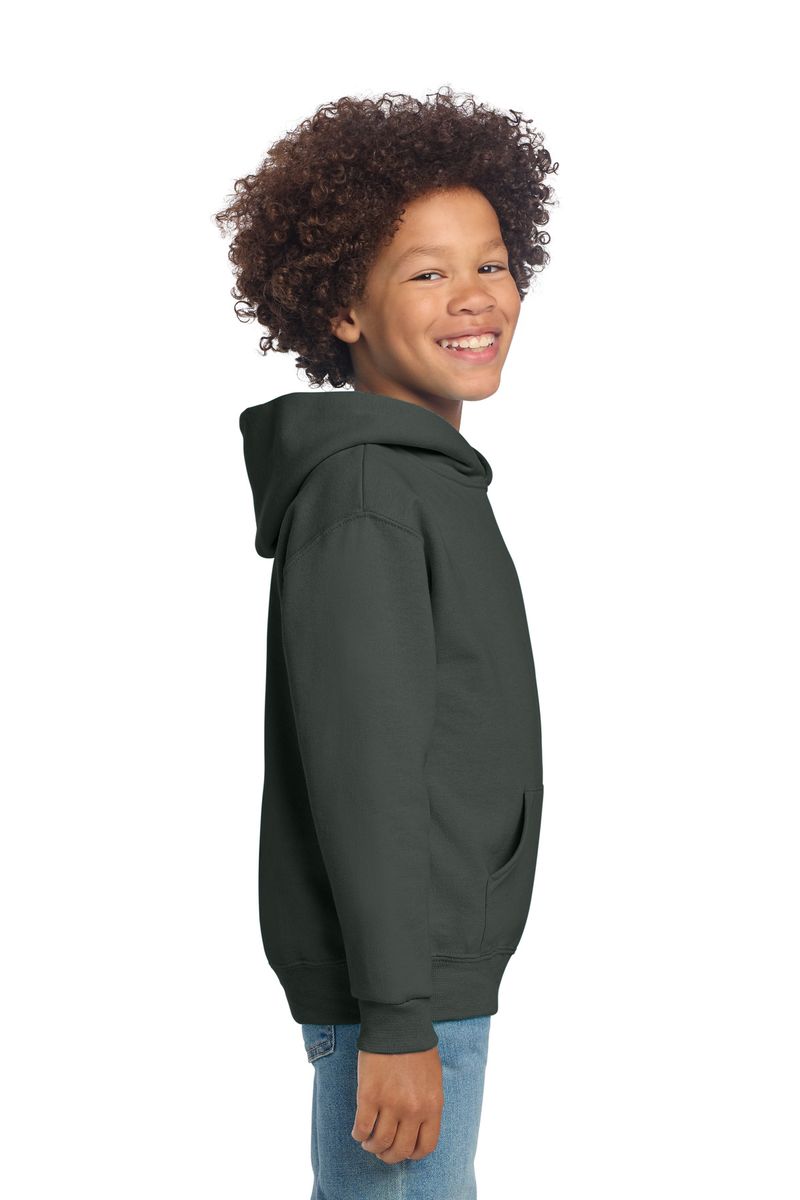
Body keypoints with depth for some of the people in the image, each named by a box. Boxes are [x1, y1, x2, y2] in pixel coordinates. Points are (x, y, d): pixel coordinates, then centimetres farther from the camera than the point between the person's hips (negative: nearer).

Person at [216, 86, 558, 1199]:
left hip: (437, 963, 10)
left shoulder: (428, 475, 14)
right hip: (398, 982, -10)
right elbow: (361, 769, -22)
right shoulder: (364, 493, -17)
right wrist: (398, 1018, -22)